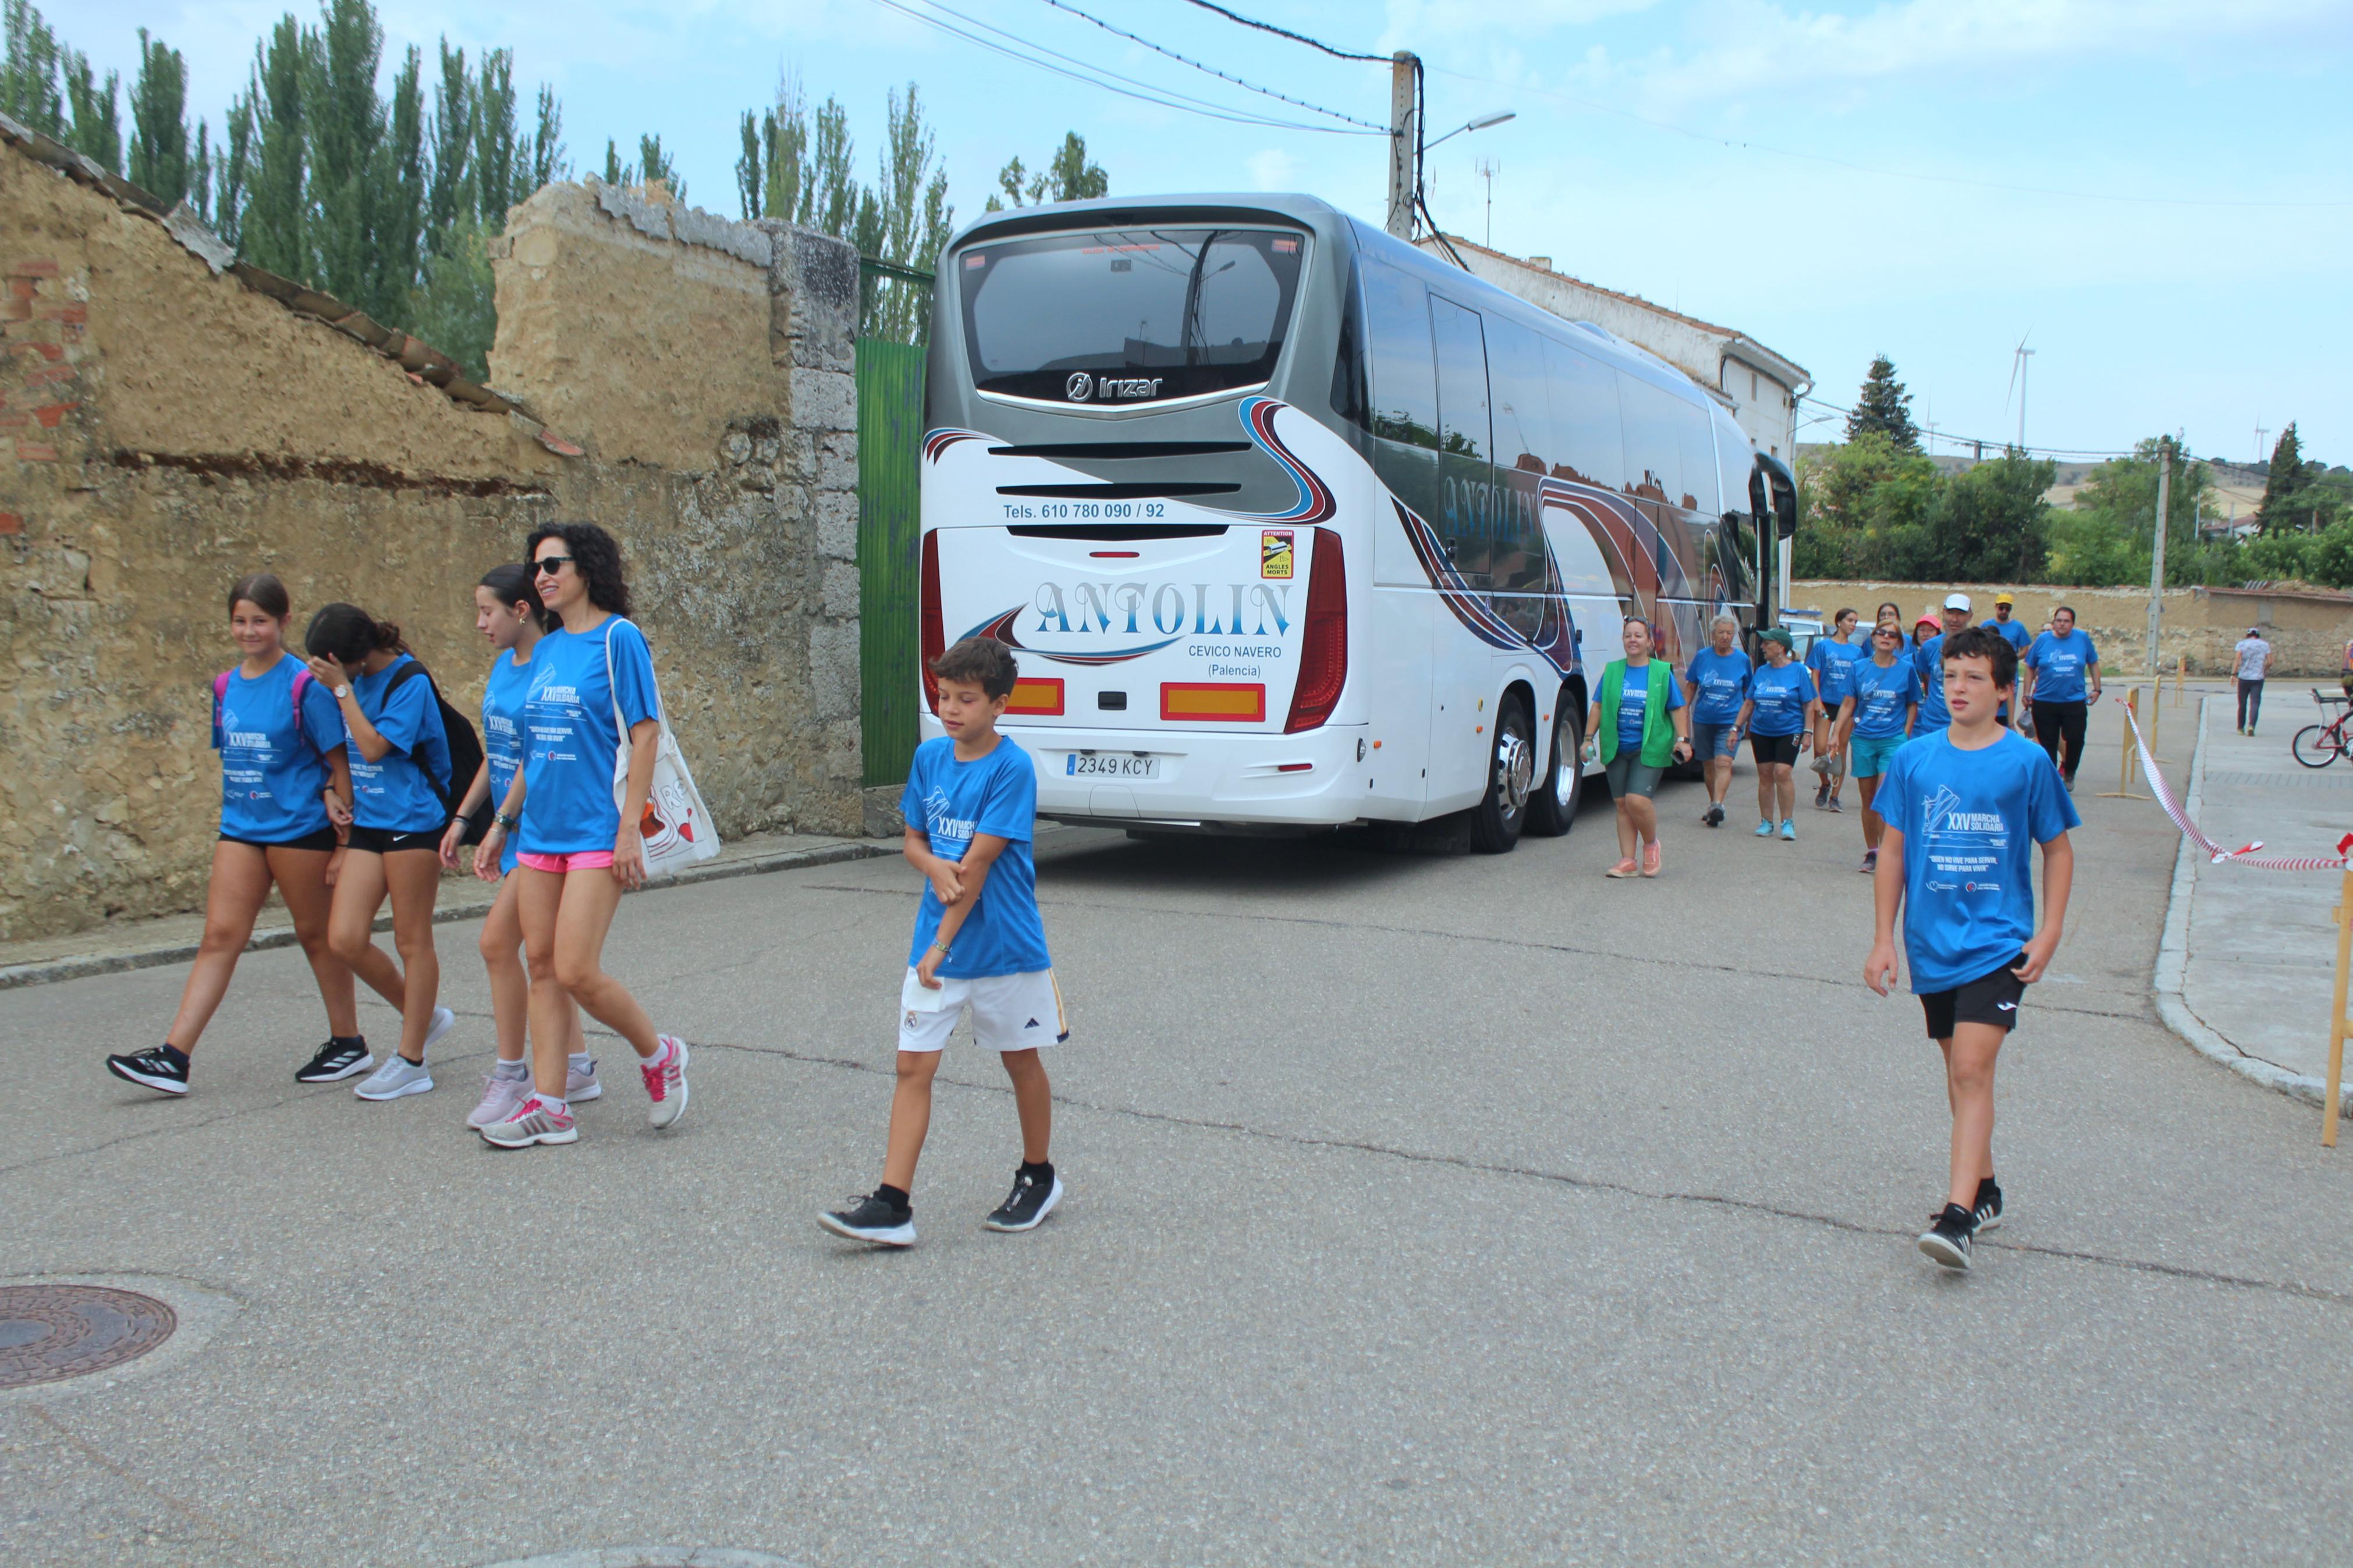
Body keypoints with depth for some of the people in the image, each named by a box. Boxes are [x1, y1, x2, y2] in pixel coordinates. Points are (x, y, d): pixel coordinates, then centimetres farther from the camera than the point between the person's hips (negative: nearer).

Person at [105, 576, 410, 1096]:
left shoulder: (304, 686, -10)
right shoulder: (225, 687, 8)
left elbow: (339, 764, -9)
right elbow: (232, 755, 17)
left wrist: (344, 844, -10)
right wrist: (232, 815, 8)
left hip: (300, 829, -5)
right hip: (240, 830, 5)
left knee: (316, 935, 6)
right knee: (220, 937, 0)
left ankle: (348, 1043, 22)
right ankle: (173, 1057, -2)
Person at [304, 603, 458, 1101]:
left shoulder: (410, 681, -12)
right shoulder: (356, 680, 9)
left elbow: (374, 747, -19)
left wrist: (342, 689, -17)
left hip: (412, 822, -7)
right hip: (367, 822, 7)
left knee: (412, 941, 1)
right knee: (345, 939, -2)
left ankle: (411, 1062, 10)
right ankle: (423, 1015, 20)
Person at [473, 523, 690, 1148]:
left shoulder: (618, 637, -7)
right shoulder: (545, 650, 14)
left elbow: (645, 735, -11)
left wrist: (629, 827, -17)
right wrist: (502, 824, 19)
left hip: (597, 832, -7)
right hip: (540, 832, 7)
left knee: (576, 972, -11)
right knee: (541, 966, 6)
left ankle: (659, 1055, 13)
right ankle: (549, 1106, 13)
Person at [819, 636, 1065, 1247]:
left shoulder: (1012, 768, -15)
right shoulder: (929, 756, 4)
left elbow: (979, 860, -17)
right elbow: (913, 839, 12)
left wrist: (943, 944, -17)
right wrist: (934, 866, -12)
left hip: (1004, 945, -5)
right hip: (933, 945, 5)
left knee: (1020, 1060, 12)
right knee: (913, 1065, -1)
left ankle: (1038, 1178, 31)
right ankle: (892, 1205, 0)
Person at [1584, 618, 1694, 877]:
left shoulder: (1662, 673, 4)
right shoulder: (1611, 671, 9)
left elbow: (1678, 709, 6)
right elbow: (1598, 706, 11)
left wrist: (1683, 739, -5)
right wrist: (1589, 737, 4)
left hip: (1650, 749, -3)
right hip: (1617, 749, 3)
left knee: (1637, 800, -16)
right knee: (1622, 805, 3)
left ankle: (1651, 844, 11)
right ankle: (1627, 860, 8)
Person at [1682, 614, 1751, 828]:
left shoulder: (1742, 660, 1)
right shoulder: (1702, 657, 2)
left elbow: (1748, 693, 11)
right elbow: (1690, 687, 10)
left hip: (1730, 722, -2)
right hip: (1703, 720, 2)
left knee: (1724, 763, -18)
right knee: (1709, 766, 11)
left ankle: (1717, 805, -28)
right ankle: (1713, 806, 24)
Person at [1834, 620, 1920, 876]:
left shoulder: (1906, 669, 1)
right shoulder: (1859, 667, 5)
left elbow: (1913, 705, 7)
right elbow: (1848, 704, 9)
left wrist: (1906, 734, -2)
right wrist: (1837, 735, 3)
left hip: (1893, 741, -3)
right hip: (1863, 740, 3)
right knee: (1868, 800, 9)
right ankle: (1871, 852, 18)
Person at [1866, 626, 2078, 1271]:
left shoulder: (2027, 762, -5)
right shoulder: (1914, 760, 2)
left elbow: (2058, 849, 5)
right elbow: (1893, 850, 8)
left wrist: (2048, 933, -3)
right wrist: (1884, 938, 5)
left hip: (1998, 942, -4)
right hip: (1932, 944, 4)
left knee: (1972, 1069, -14)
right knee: (1958, 1072, 14)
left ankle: (1958, 1215, -16)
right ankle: (1983, 1190, 31)